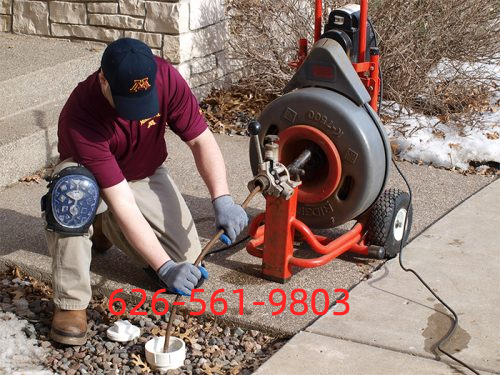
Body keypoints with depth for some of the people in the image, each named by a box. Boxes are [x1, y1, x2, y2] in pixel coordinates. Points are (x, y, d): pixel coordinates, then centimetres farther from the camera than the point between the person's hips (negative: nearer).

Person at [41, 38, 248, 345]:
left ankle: (106, 226, 16)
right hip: (90, 174, -4)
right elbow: (123, 204, -40)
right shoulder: (80, 116, -38)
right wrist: (165, 267, -44)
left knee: (188, 260, -11)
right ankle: (71, 304, -26)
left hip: (146, 175, 4)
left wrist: (222, 199, -33)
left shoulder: (166, 78, -27)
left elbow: (201, 139, -18)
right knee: (75, 190, -42)